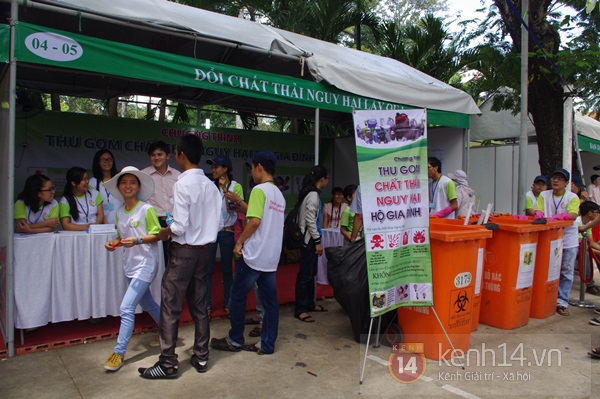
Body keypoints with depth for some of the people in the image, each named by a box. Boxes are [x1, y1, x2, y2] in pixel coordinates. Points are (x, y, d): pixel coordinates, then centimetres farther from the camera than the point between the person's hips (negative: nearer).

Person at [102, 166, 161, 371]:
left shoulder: (147, 209, -11)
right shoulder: (120, 212, 9)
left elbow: (157, 235, -12)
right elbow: (122, 237, 17)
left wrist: (137, 241, -26)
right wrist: (113, 243, -3)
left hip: (145, 264, -7)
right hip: (130, 264, 8)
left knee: (126, 308, -10)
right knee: (147, 304, 19)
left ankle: (119, 352, 2)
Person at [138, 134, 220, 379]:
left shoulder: (182, 184, -17)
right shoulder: (210, 185, 3)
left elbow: (180, 226, -20)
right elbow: (216, 223, 7)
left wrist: (164, 232, -2)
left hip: (184, 251, -7)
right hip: (203, 250, 7)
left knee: (171, 307, 5)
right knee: (199, 305, 15)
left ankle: (168, 363, 14)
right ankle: (201, 357, 25)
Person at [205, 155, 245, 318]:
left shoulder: (236, 186, -1)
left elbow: (237, 208, -11)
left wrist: (225, 189, -12)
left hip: (227, 231, -1)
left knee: (227, 268, 7)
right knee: (208, 268, 0)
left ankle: (227, 303, 19)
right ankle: (207, 304, 11)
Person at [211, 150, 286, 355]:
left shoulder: (259, 190, -13)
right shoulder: (279, 194, 13)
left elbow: (255, 221, -21)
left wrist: (239, 241, -9)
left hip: (254, 255, -8)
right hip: (271, 256, 8)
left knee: (238, 296, 8)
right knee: (270, 300, 9)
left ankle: (235, 340, 20)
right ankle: (267, 344, 17)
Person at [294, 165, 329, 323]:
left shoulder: (311, 193, 14)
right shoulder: (314, 194, -14)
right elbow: (309, 219, -19)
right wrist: (317, 241, -17)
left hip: (309, 238, 10)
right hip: (309, 238, -10)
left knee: (311, 273, 17)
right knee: (305, 274, -4)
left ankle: (309, 303, 28)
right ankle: (300, 310, 3)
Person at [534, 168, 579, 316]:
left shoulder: (572, 197, -2)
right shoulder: (544, 195, 5)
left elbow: (572, 215, -18)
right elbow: (538, 212, -5)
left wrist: (553, 218, -29)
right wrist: (540, 218, -27)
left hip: (568, 240, -1)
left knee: (566, 272, 3)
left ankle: (561, 302, 8)